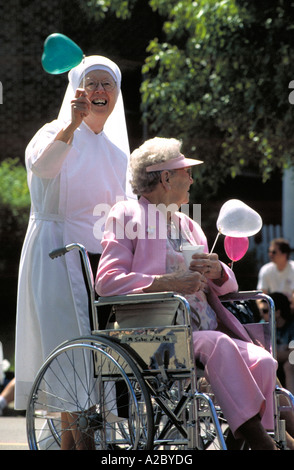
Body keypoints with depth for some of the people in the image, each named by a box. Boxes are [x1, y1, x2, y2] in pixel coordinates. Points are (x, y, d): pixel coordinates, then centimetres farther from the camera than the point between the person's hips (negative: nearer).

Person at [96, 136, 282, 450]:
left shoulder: (186, 224, 26)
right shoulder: (127, 215, 6)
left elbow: (226, 285, 27)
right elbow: (106, 282, -8)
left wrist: (218, 272, 2)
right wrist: (166, 283, -18)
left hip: (207, 329, 6)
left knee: (261, 360, -21)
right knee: (218, 344, -34)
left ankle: (255, 437, -20)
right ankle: (253, 432, -32)